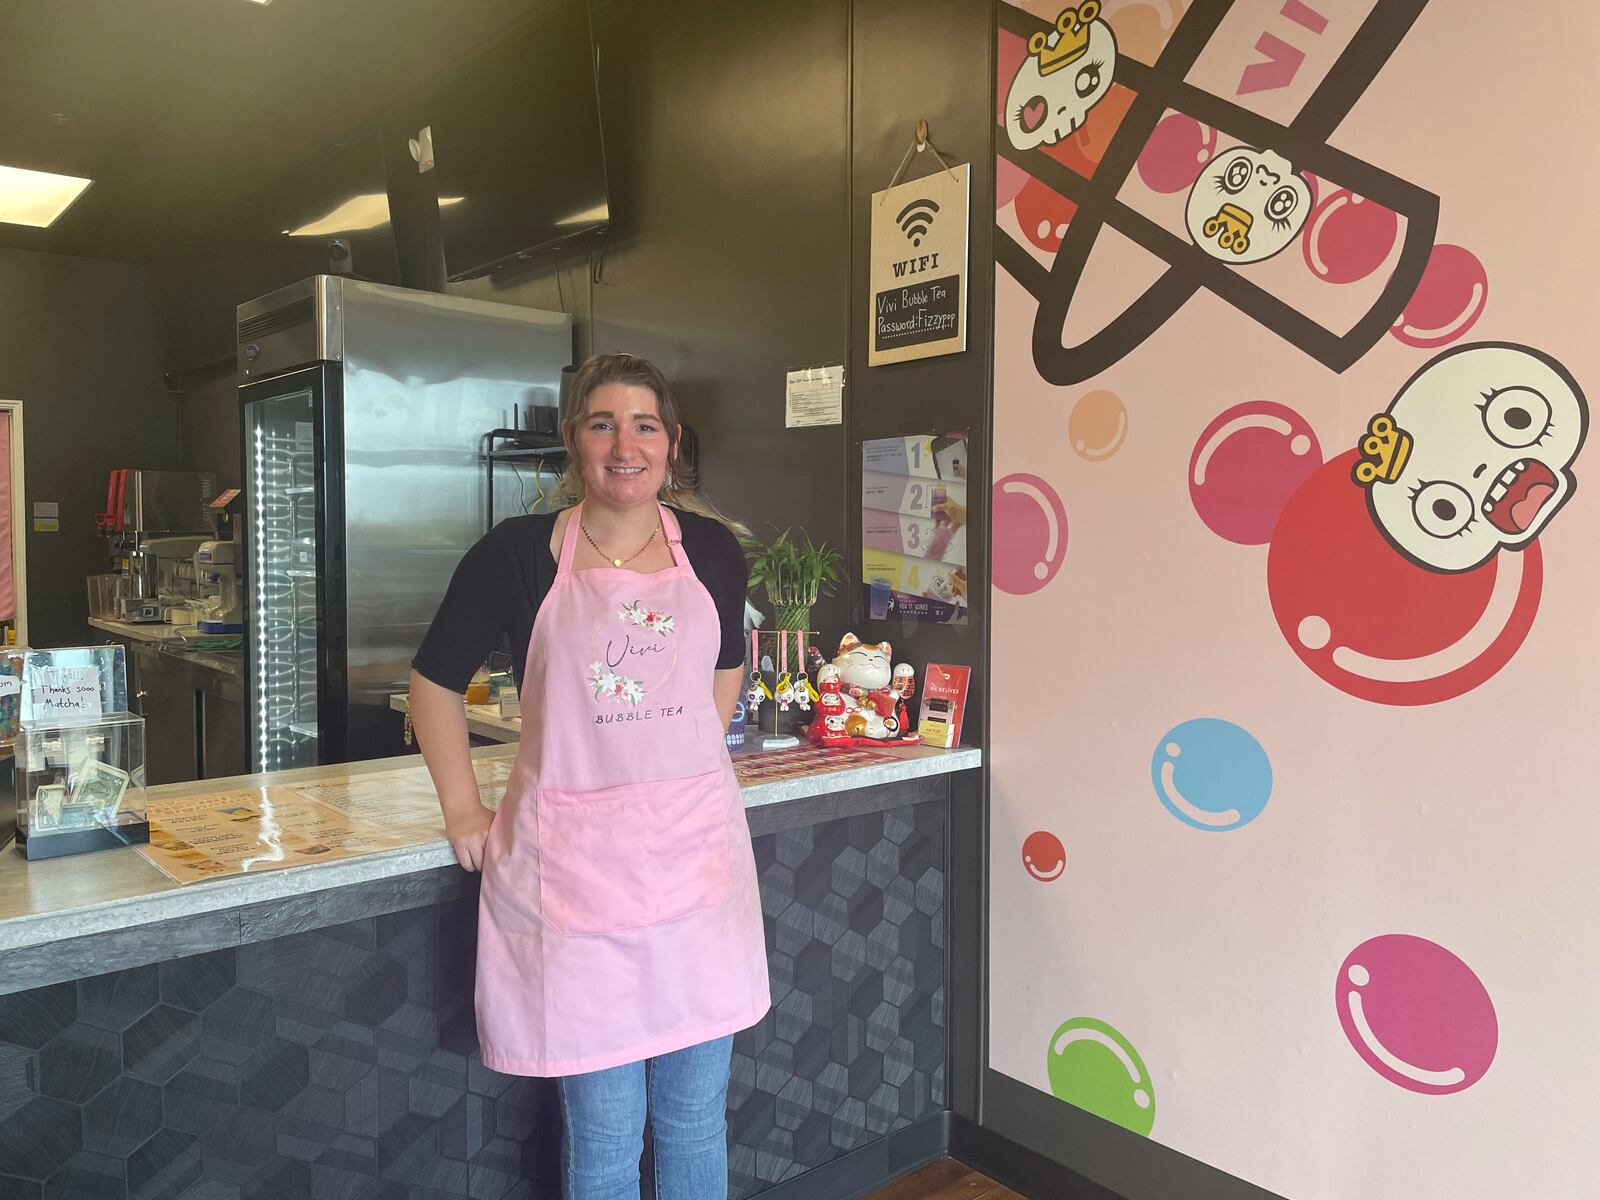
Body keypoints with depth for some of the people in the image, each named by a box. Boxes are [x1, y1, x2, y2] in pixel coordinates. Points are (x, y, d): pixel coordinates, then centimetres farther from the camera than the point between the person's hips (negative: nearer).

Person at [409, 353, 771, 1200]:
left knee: (695, 1119, 16)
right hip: (576, 859, -2)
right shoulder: (518, 553, -5)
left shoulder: (713, 550, 3)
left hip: (696, 851, 3)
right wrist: (464, 812, 2)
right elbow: (434, 682, 6)